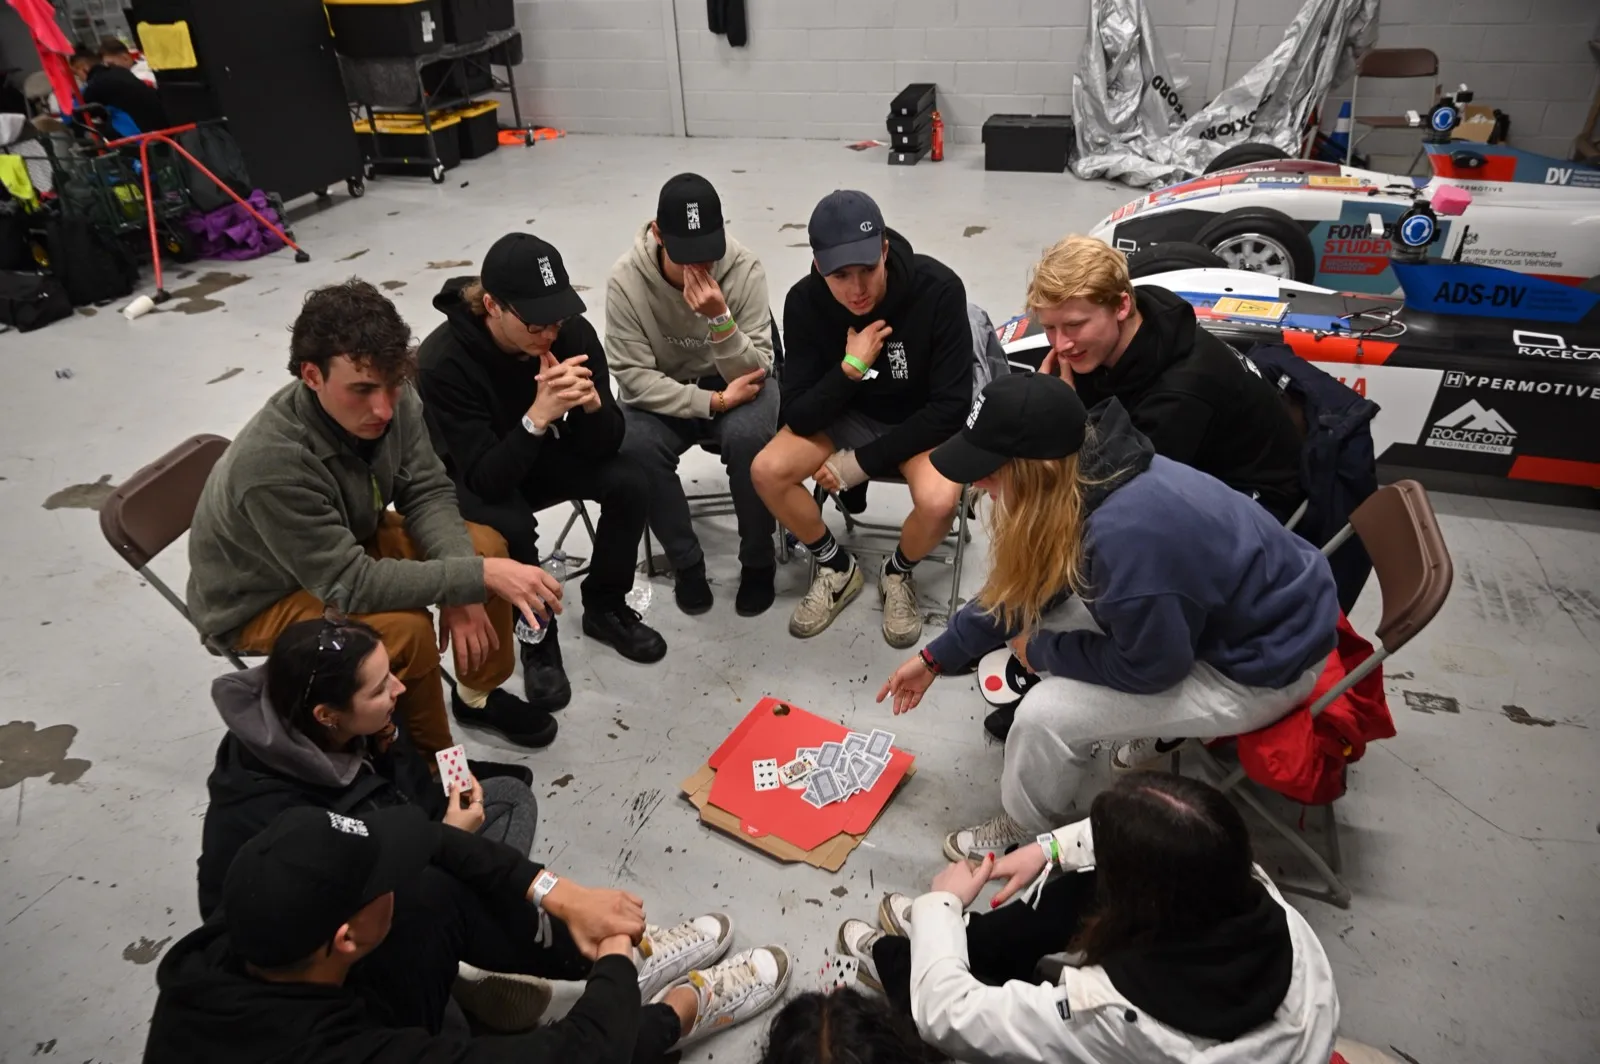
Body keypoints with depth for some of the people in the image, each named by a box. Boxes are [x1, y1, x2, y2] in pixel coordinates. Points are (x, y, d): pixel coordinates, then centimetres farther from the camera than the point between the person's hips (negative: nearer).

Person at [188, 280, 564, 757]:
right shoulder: (269, 465, -40)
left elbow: (427, 493, -12)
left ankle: (479, 694, 14)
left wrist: (463, 590, -26)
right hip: (263, 599, -6)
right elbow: (350, 584, -36)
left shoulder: (391, 402, -23)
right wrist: (477, 577, -40)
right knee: (407, 630, -30)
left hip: (351, 540, 6)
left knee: (486, 545, -7)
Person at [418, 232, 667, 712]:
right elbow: (488, 478, -34)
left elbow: (604, 444, -16)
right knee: (511, 526, -34)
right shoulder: (444, 360, -30)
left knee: (627, 481, -20)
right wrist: (537, 416, -47)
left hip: (544, 455, 4)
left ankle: (604, 608, 2)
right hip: (477, 479, -4)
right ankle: (537, 638, -6)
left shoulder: (573, 331, -20)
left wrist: (590, 401, -38)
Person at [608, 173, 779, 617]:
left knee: (747, 437, -33)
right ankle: (685, 562, -7)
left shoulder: (744, 269, -19)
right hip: (665, 392, 1)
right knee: (636, 447, -30)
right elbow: (634, 376, -18)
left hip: (735, 383, 0)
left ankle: (757, 560, -9)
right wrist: (710, 402, -27)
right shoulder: (626, 279, -19)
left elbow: (755, 372, -21)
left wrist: (719, 318, -38)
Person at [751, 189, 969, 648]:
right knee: (767, 471, -21)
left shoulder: (938, 289, -27)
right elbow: (799, 416, -17)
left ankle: (898, 574, 4)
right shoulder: (804, 302, -19)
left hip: (921, 420, -2)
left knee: (938, 502, -32)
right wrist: (849, 368, -34)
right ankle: (837, 568, 6)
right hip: (849, 414, 3)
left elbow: (952, 405, -23)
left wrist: (863, 462, -23)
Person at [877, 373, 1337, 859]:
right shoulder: (1087, 474, -11)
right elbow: (1021, 586, 5)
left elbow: (1150, 666, -22)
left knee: (1046, 714, -14)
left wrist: (1039, 651, -8)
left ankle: (1028, 830, 16)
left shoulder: (1128, 534, -38)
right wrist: (937, 656, 10)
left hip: (1264, 666, -8)